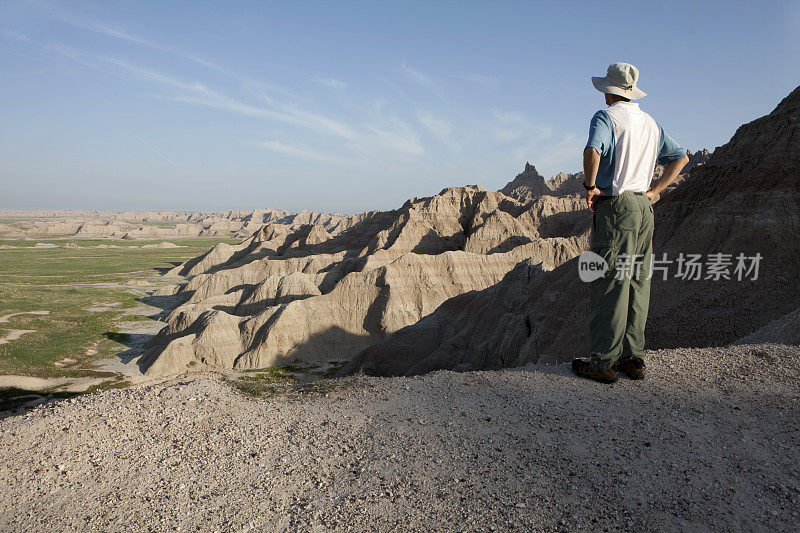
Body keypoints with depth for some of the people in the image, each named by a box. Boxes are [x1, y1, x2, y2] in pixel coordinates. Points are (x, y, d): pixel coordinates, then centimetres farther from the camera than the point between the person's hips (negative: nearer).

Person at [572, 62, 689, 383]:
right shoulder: (650, 123, 17)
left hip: (615, 205, -7)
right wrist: (655, 191, 18)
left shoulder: (606, 117, -6)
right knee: (637, 283, 9)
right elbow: (680, 157, 24)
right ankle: (633, 357, 15)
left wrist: (589, 186, -13)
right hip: (643, 207, 7)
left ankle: (603, 362, -2)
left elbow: (593, 150, -27)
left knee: (609, 284, -6)